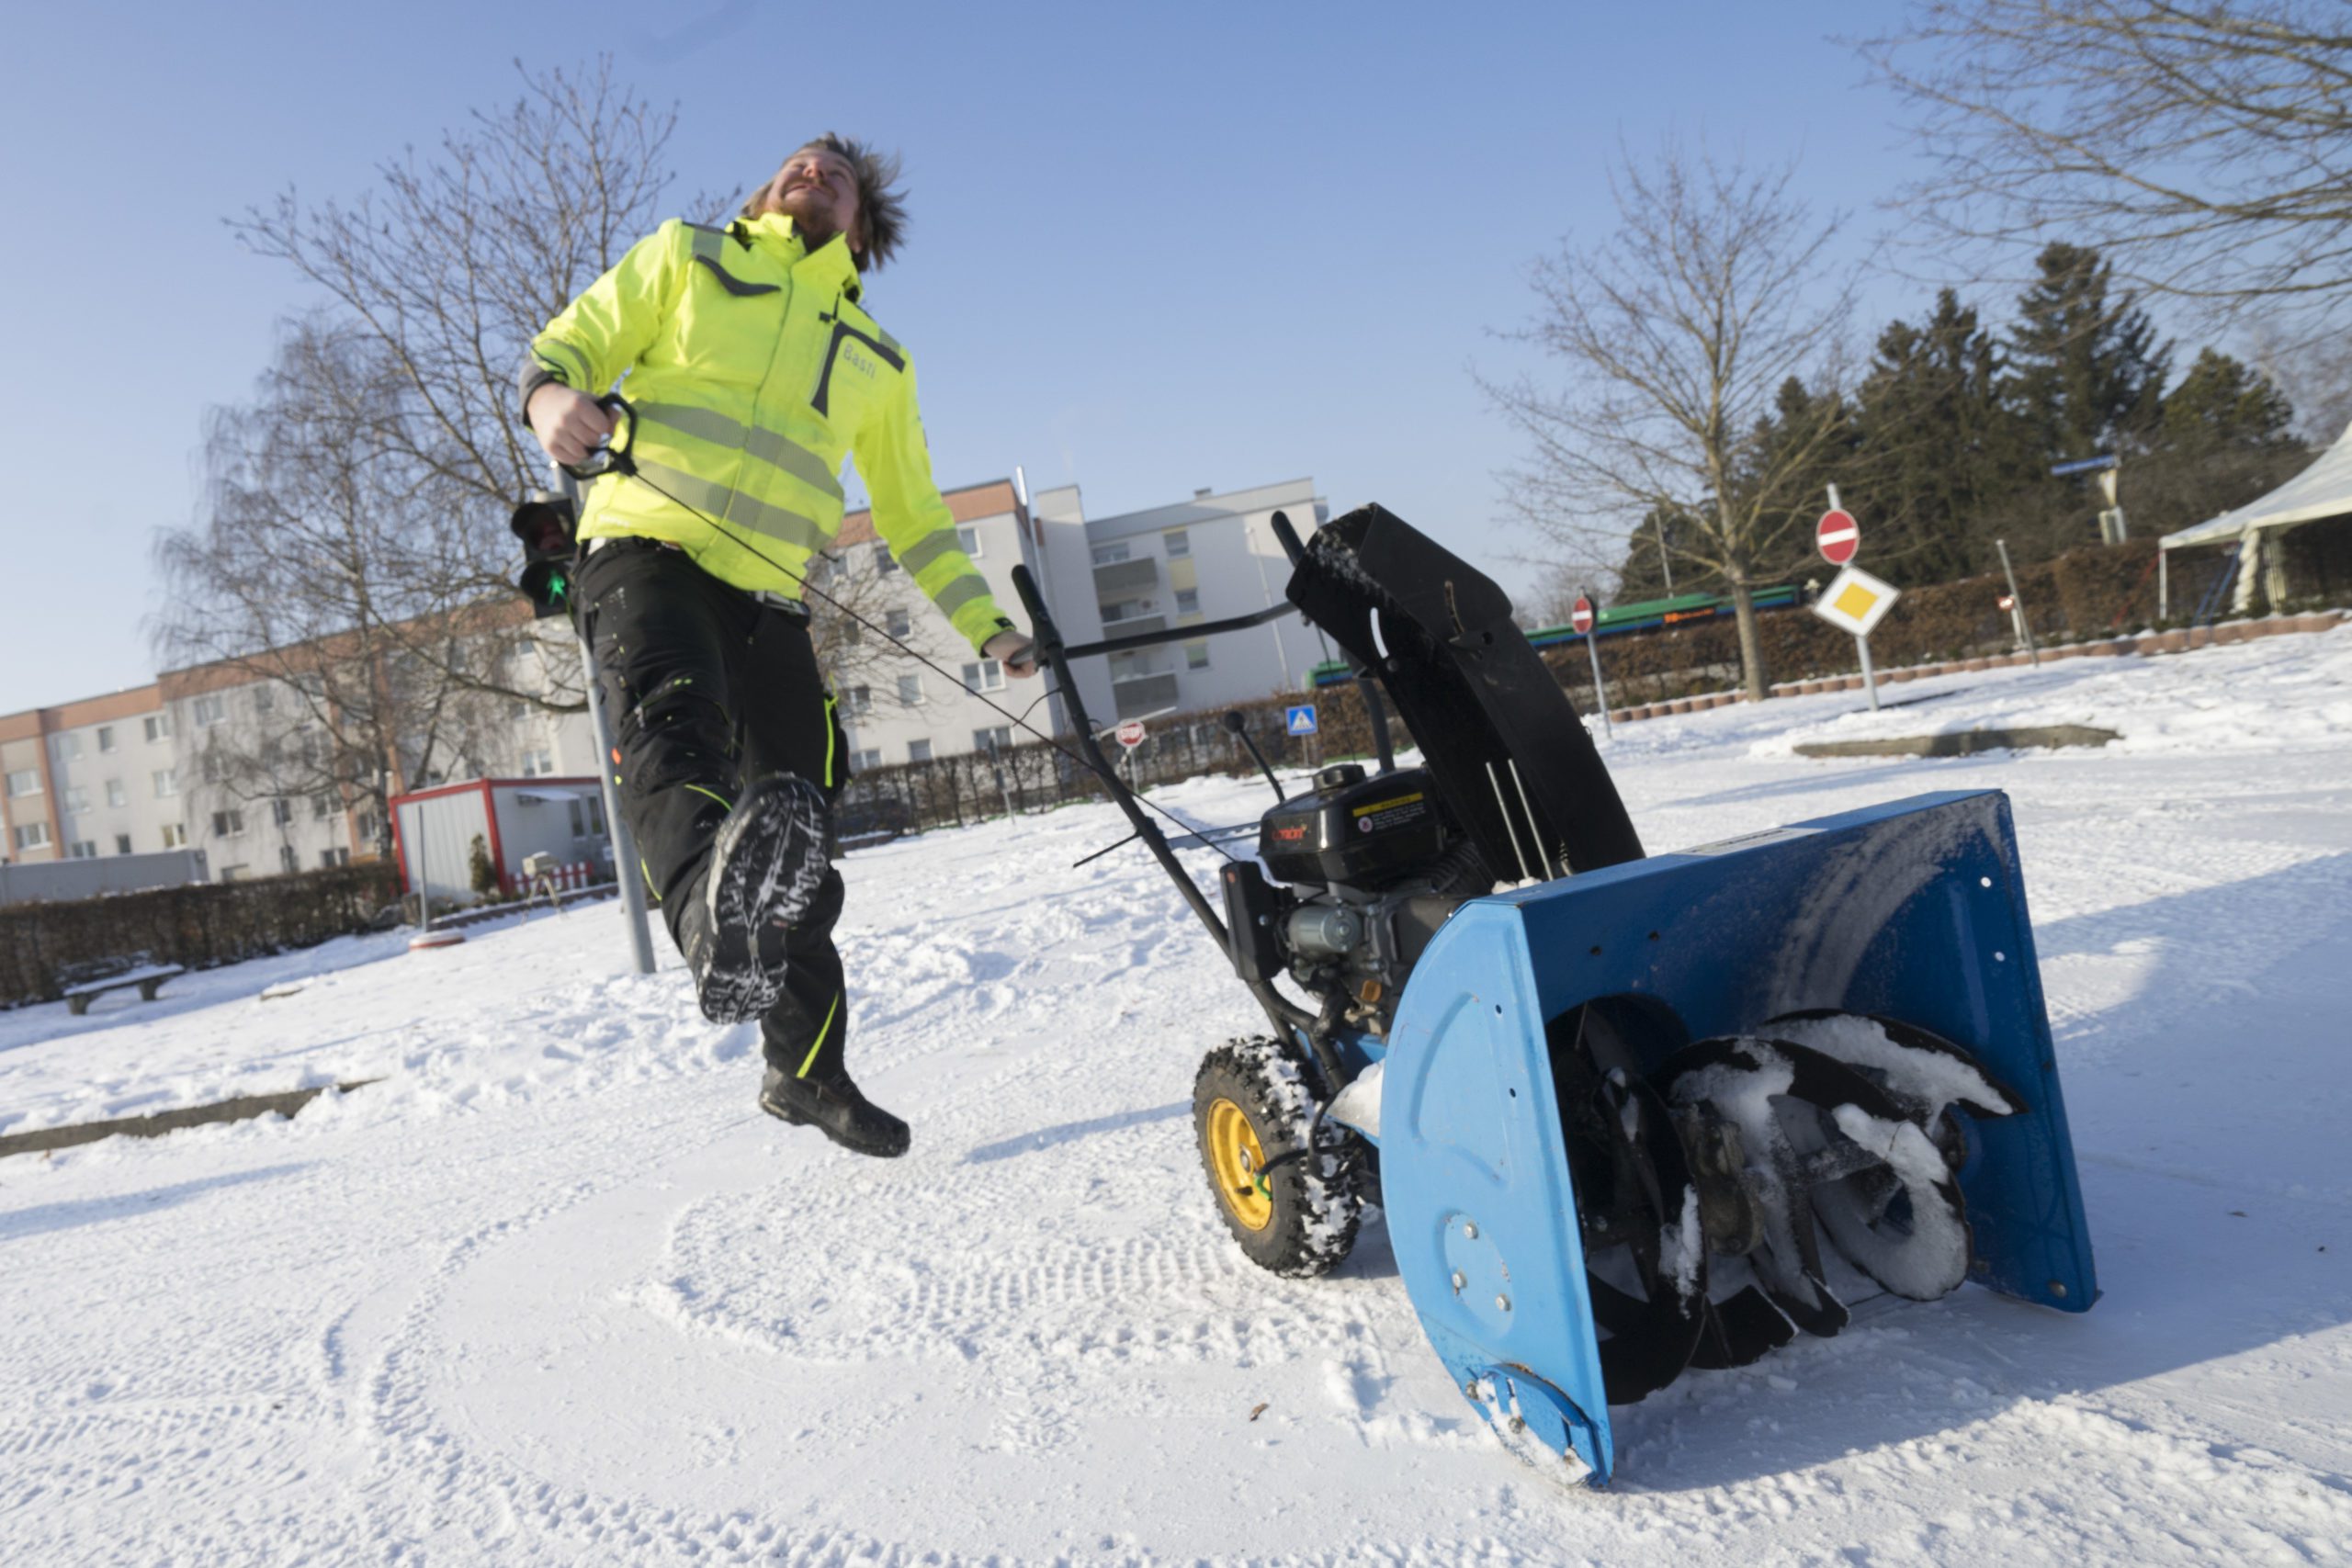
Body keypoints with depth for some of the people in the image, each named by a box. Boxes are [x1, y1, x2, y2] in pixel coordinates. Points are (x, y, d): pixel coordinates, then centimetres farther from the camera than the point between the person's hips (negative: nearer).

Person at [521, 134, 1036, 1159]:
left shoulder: (877, 360, 24)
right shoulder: (685, 257, 16)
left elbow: (913, 516, 25)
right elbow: (572, 342, 10)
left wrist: (987, 628, 18)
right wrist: (551, 392, -15)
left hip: (769, 598, 3)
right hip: (646, 549, -3)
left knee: (802, 845, 3)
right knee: (675, 721, -36)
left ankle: (806, 1071, 17)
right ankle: (713, 916, -64)